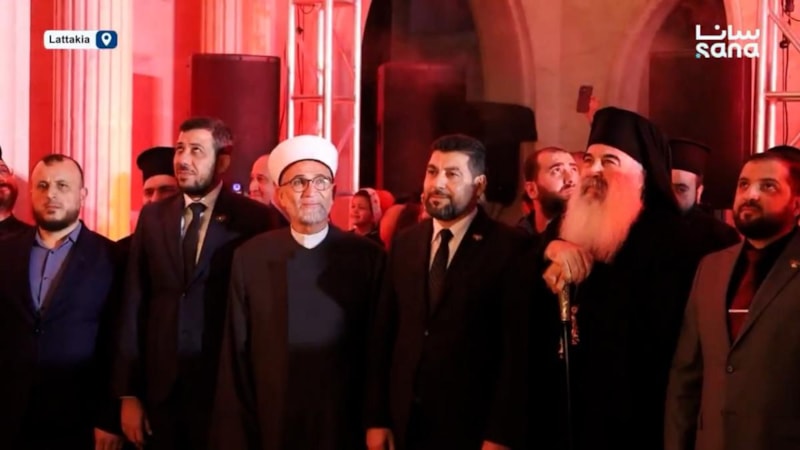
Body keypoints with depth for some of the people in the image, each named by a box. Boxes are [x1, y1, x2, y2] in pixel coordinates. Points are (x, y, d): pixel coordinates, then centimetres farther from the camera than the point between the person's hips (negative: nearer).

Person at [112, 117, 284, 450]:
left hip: (226, 388, -3)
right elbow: (134, 304, 4)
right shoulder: (152, 217, 6)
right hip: (160, 389, 4)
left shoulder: (254, 219, -6)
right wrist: (128, 393, 1)